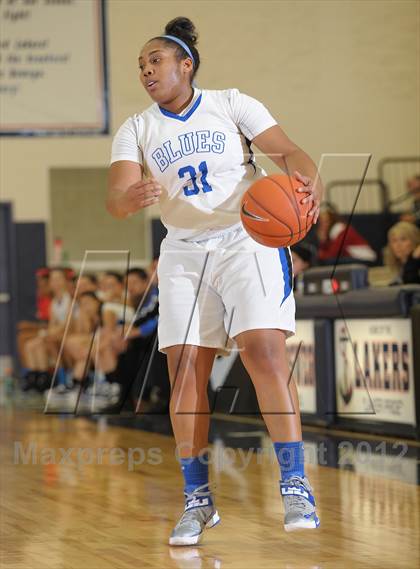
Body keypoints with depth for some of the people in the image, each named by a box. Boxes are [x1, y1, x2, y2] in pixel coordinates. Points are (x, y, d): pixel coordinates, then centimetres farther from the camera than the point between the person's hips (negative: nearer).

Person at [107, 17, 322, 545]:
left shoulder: (232, 105, 1)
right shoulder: (136, 130, 7)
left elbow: (288, 151, -9)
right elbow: (115, 198, -7)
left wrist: (310, 184, -32)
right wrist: (131, 196, -32)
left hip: (248, 239, -3)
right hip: (184, 252, 3)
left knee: (263, 351, -18)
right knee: (185, 370, -4)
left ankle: (295, 486, -16)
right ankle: (197, 501, 5)